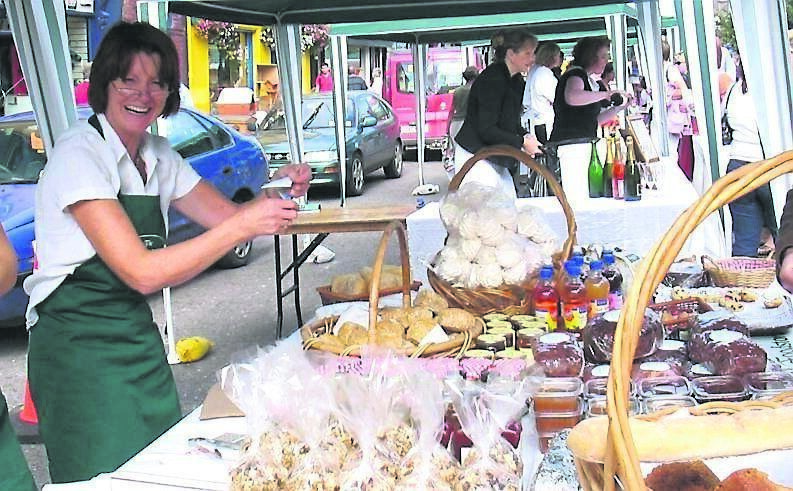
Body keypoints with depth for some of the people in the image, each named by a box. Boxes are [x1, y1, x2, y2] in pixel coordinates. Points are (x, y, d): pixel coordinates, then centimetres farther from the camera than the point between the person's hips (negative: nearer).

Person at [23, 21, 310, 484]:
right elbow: (142, 272, -25)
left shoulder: (159, 156, 5)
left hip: (138, 335, 7)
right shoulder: (79, 154, -18)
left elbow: (227, 215, 7)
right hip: (79, 345, -7)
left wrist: (274, 194, -14)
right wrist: (243, 226, -30)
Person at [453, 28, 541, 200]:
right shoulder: (492, 79, -18)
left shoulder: (516, 81, 10)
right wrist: (522, 142, -18)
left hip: (495, 159, 9)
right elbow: (486, 129, -22)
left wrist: (525, 136, -3)